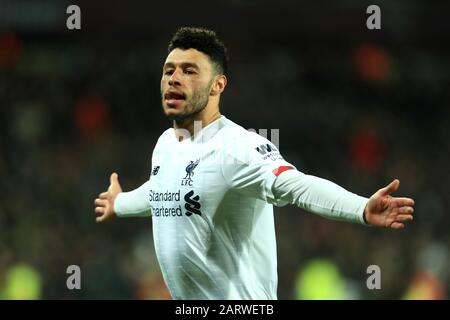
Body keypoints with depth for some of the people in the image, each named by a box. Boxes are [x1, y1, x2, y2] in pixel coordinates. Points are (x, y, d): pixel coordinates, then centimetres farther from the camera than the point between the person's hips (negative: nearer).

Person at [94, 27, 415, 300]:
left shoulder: (237, 146, -20)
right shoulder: (165, 143, 7)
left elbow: (297, 185, -38)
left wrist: (363, 209, -55)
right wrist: (120, 204, 51)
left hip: (238, 299, -8)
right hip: (183, 297, 8)